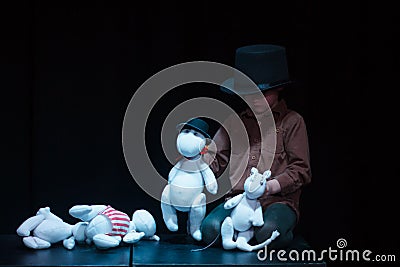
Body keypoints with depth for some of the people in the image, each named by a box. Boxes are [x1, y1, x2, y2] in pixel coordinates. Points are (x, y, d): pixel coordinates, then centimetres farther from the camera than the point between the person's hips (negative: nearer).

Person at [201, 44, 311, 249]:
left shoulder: (291, 121, 8)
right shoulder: (234, 123, 21)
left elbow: (301, 170, 2)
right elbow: (215, 161, 22)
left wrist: (272, 186, -14)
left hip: (278, 201, -3)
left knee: (269, 231, -37)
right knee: (210, 229, -30)